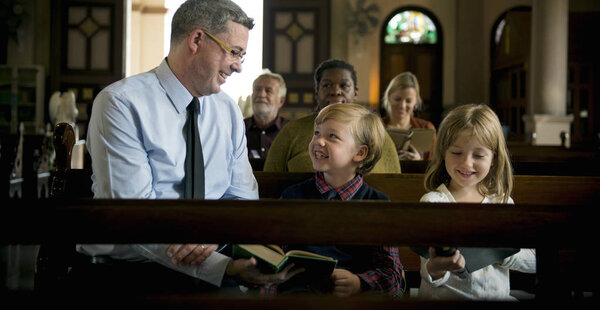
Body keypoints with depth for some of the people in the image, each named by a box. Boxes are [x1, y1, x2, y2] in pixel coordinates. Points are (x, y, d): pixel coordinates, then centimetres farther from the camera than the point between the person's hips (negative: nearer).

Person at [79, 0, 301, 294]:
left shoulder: (229, 111, 9)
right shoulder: (120, 103, -11)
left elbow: (242, 197, 11)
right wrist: (224, 267, -27)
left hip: (206, 261, 5)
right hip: (123, 267, -5)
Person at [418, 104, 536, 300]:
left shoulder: (502, 202, 9)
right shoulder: (432, 202, -4)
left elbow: (534, 262, 6)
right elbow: (429, 275, -12)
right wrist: (434, 270, -35)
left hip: (497, 298, 4)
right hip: (444, 299, -4)